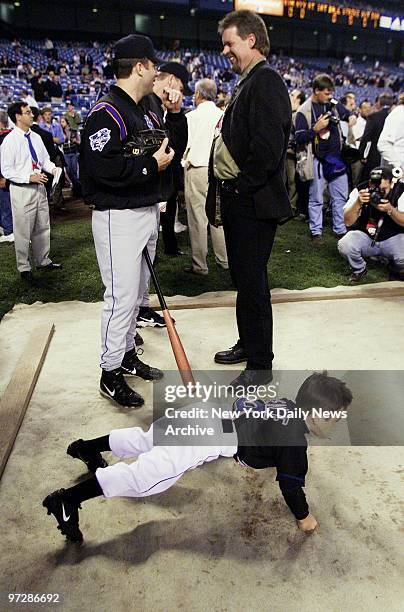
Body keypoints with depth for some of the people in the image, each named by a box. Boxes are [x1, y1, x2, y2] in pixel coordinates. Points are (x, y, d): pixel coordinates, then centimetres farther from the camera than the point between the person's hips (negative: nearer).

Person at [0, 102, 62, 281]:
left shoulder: (36, 137, 8)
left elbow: (45, 159, 18)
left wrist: (53, 168, -3)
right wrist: (29, 178, -21)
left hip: (39, 187, 7)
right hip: (21, 190, -7)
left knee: (42, 227, 17)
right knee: (23, 231, 2)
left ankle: (43, 261, 33)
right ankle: (24, 267, 17)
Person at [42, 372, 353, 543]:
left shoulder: (287, 405, 15)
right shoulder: (295, 442, -10)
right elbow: (291, 483, -4)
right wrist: (304, 517, 15)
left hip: (202, 413, 8)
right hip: (203, 441, -8)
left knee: (143, 439, 24)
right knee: (143, 476, -8)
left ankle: (86, 447, 39)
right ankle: (67, 500, -7)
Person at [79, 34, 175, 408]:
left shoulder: (149, 106, 16)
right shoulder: (107, 112, -14)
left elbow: (171, 145, 26)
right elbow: (103, 167, -25)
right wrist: (152, 164, -17)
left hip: (148, 210, 10)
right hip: (118, 216, -9)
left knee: (137, 291, 16)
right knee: (122, 296, -6)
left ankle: (127, 354, 31)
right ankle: (111, 373, 8)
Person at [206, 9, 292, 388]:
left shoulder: (266, 81, -11)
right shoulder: (247, 83, 20)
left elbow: (268, 148, -23)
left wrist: (240, 188, -15)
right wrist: (222, 195, 13)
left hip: (253, 204, -10)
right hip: (236, 201, 10)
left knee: (252, 282, -2)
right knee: (242, 278, 17)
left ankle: (260, 365, 12)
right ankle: (248, 343, 34)